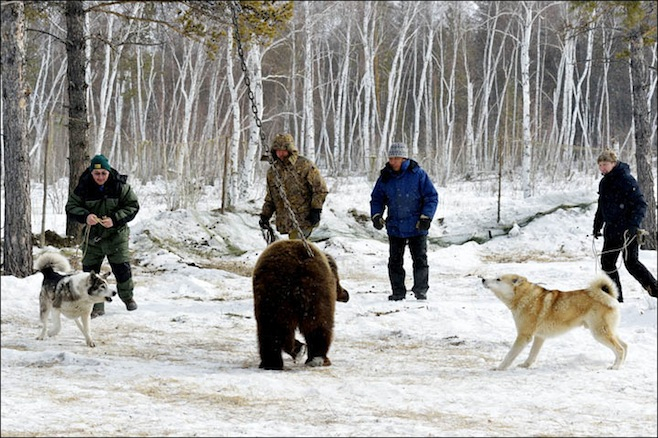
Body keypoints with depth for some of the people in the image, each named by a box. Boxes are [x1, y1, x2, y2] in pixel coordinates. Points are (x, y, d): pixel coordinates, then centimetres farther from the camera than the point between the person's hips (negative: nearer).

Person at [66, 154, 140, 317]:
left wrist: (115, 219, -23)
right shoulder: (83, 188, -7)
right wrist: (85, 216, -27)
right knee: (90, 270, -1)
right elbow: (71, 208, -6)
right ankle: (96, 306, 11)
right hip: (93, 235, 1)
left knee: (122, 268, 0)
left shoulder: (120, 186, -11)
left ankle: (127, 297, 28)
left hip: (116, 234, -1)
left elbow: (132, 206, -8)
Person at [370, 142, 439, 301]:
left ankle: (421, 290, 11)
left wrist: (426, 217, -13)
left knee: (420, 259, 0)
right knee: (395, 261, 5)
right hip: (395, 227, 3)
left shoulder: (417, 174, -8)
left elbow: (432, 197, -4)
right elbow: (376, 198, 14)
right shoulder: (385, 177, 3)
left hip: (417, 227, -3)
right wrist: (376, 215, -3)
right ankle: (398, 292, 14)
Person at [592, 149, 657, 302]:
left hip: (627, 231, -9)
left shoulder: (626, 180, -13)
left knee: (630, 262, -10)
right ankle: (615, 297, 14)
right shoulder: (604, 182, 12)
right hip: (611, 230, 9)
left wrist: (634, 225, -24)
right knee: (607, 262, 8)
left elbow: (640, 204, -16)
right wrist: (597, 226, 22)